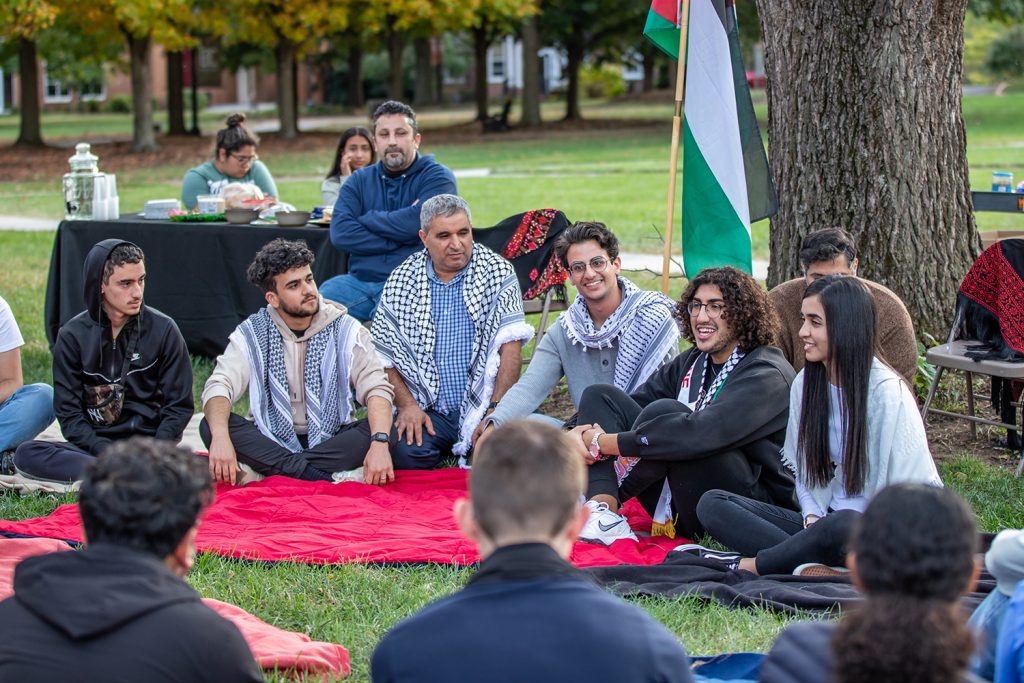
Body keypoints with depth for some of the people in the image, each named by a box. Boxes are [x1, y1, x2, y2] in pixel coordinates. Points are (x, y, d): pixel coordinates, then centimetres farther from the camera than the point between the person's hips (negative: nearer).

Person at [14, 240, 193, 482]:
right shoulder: (73, 335, 3)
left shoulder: (163, 330, 2)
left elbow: (179, 406, 2)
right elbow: (68, 412, 0)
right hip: (94, 445, 2)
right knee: (26, 453, -28)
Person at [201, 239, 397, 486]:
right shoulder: (251, 334, -1)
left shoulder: (346, 330, -2)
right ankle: (311, 474, -32)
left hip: (333, 440, 0)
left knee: (383, 431, -29)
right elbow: (219, 385, -14)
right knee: (210, 426, -25)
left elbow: (376, 388, -13)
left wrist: (380, 443, -33)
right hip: (272, 442, 0)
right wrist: (220, 437, -36)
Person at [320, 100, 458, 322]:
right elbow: (340, 233, -1)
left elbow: (417, 223, -16)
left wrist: (366, 220, -1)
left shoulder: (437, 177, 3)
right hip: (359, 281, 4)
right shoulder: (359, 180, 15)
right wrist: (398, 240, -8)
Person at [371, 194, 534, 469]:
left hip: (482, 406, -1)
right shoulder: (400, 282, 7)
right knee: (406, 454, -30)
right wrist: (407, 405, -8)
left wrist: (496, 409, -17)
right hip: (428, 409, 1)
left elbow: (510, 346, -7)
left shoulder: (497, 272, 0)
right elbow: (384, 355, 7)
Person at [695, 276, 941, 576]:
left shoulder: (887, 392, -11)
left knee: (842, 524, -43)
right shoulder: (806, 383, 9)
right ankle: (808, 567, -31)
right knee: (712, 503, -10)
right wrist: (812, 516, -1)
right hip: (826, 519, 7)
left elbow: (914, 488, -11)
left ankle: (749, 565, -18)